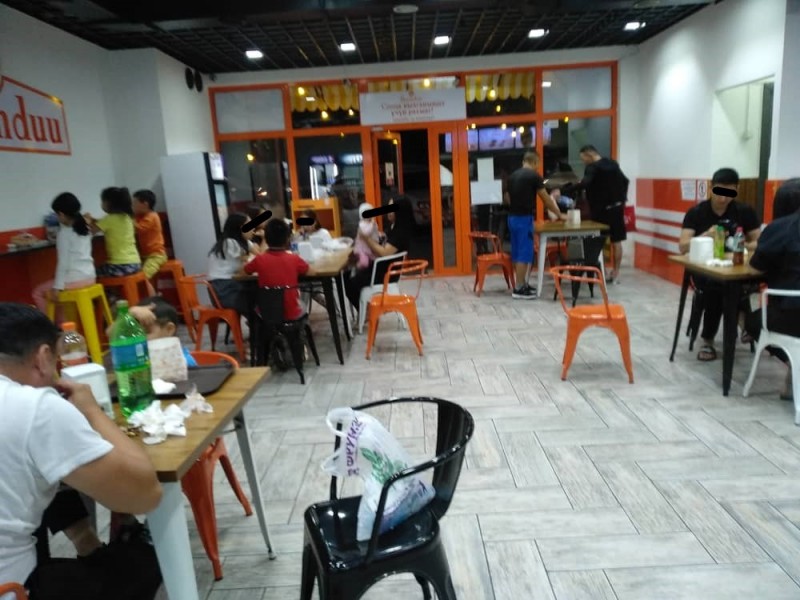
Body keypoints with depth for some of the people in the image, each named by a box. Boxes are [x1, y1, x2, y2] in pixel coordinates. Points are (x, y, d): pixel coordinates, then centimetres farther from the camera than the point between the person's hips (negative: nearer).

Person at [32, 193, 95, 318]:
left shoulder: (64, 233, -12)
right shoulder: (84, 229, 10)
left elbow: (63, 262, -14)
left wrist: (57, 287, -12)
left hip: (74, 279, -8)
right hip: (90, 277, 8)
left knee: (38, 293, 14)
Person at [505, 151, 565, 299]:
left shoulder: (512, 176, 11)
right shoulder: (534, 176, -8)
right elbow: (546, 199, -3)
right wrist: (559, 214, 7)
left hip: (512, 217, 8)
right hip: (524, 218, -8)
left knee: (517, 253, 12)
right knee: (524, 253, -4)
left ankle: (521, 284, 20)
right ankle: (519, 289, -3)